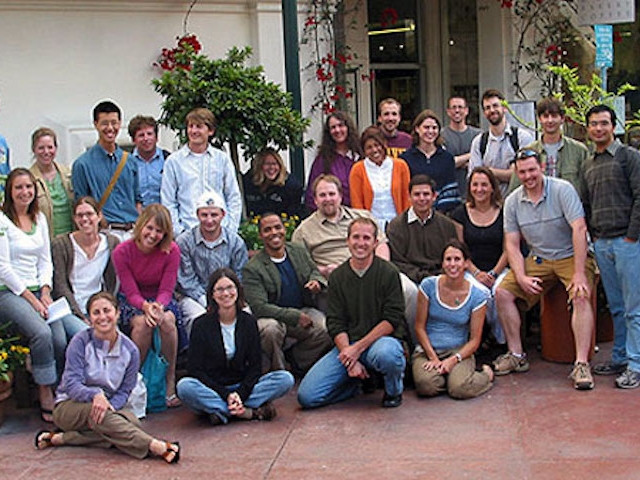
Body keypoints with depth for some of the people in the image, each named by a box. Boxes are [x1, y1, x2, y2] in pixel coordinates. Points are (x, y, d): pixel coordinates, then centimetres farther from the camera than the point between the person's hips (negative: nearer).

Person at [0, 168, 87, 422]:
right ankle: (46, 399, -18)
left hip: (38, 290, 5)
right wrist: (30, 298, -13)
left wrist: (45, 292, -1)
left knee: (60, 339, -20)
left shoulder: (39, 218, 15)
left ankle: (57, 395, -4)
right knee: (42, 333, -30)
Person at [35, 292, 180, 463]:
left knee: (132, 421, -29)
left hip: (109, 405, 3)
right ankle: (157, 447, -46)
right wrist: (95, 395, -37)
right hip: (69, 406, -3)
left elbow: (124, 391, -3)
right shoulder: (81, 342, -11)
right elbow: (72, 385, -17)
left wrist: (109, 405, -26)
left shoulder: (130, 350, -3)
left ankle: (60, 438, -28)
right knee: (96, 413, -38)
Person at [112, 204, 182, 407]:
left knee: (167, 319, -34)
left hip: (161, 300, 1)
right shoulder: (122, 251, -14)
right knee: (142, 322, -35)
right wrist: (145, 306, -37)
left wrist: (159, 306, -35)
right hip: (132, 302, -1)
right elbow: (131, 292, -15)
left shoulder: (171, 251, -12)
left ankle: (170, 381, -24)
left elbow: (166, 290, -12)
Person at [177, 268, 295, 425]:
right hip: (211, 389, -2)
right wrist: (226, 395, -18)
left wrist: (240, 394, -16)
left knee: (286, 379, -19)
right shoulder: (201, 325, -4)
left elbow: (255, 366, 2)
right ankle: (251, 412, -31)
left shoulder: (248, 322, 3)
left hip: (243, 387, 2)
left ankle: (221, 410, -25)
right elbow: (195, 370, -8)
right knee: (184, 386, -35)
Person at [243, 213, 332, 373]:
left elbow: (314, 271, 24)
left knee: (328, 330, -24)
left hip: (304, 310, 4)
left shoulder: (300, 251, 7)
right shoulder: (252, 269, -11)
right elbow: (258, 307, -17)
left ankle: (297, 360, 5)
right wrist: (295, 317, -23)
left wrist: (316, 281, -3)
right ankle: (276, 371, -11)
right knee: (270, 329, -39)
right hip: (273, 316, -4)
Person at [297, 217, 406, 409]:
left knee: (385, 354, -41)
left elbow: (392, 320, -8)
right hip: (347, 344, 3)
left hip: (382, 339, -3)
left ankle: (394, 391, -5)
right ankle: (358, 382, 13)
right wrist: (351, 361, -14)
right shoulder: (337, 277, 8)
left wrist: (358, 348, -16)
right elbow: (335, 323, 2)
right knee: (307, 395, -14)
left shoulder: (388, 273, -1)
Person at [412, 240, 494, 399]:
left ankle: (487, 373, 5)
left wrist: (453, 360, -17)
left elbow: (474, 340, -1)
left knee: (460, 389, -29)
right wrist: (433, 358, -11)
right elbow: (419, 327, 1)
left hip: (458, 350, 0)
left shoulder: (477, 296, -3)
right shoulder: (429, 286, -3)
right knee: (427, 386, -32)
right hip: (427, 349, 0)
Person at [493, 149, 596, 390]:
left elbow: (579, 229, -21)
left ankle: (581, 364, -29)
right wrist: (522, 277, -14)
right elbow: (512, 245, 3)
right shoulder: (512, 201, 1)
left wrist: (579, 274, -27)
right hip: (537, 260, 4)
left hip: (571, 256, -4)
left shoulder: (562, 190, -13)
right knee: (503, 292, -12)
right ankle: (516, 355, -2)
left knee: (581, 297, -30)